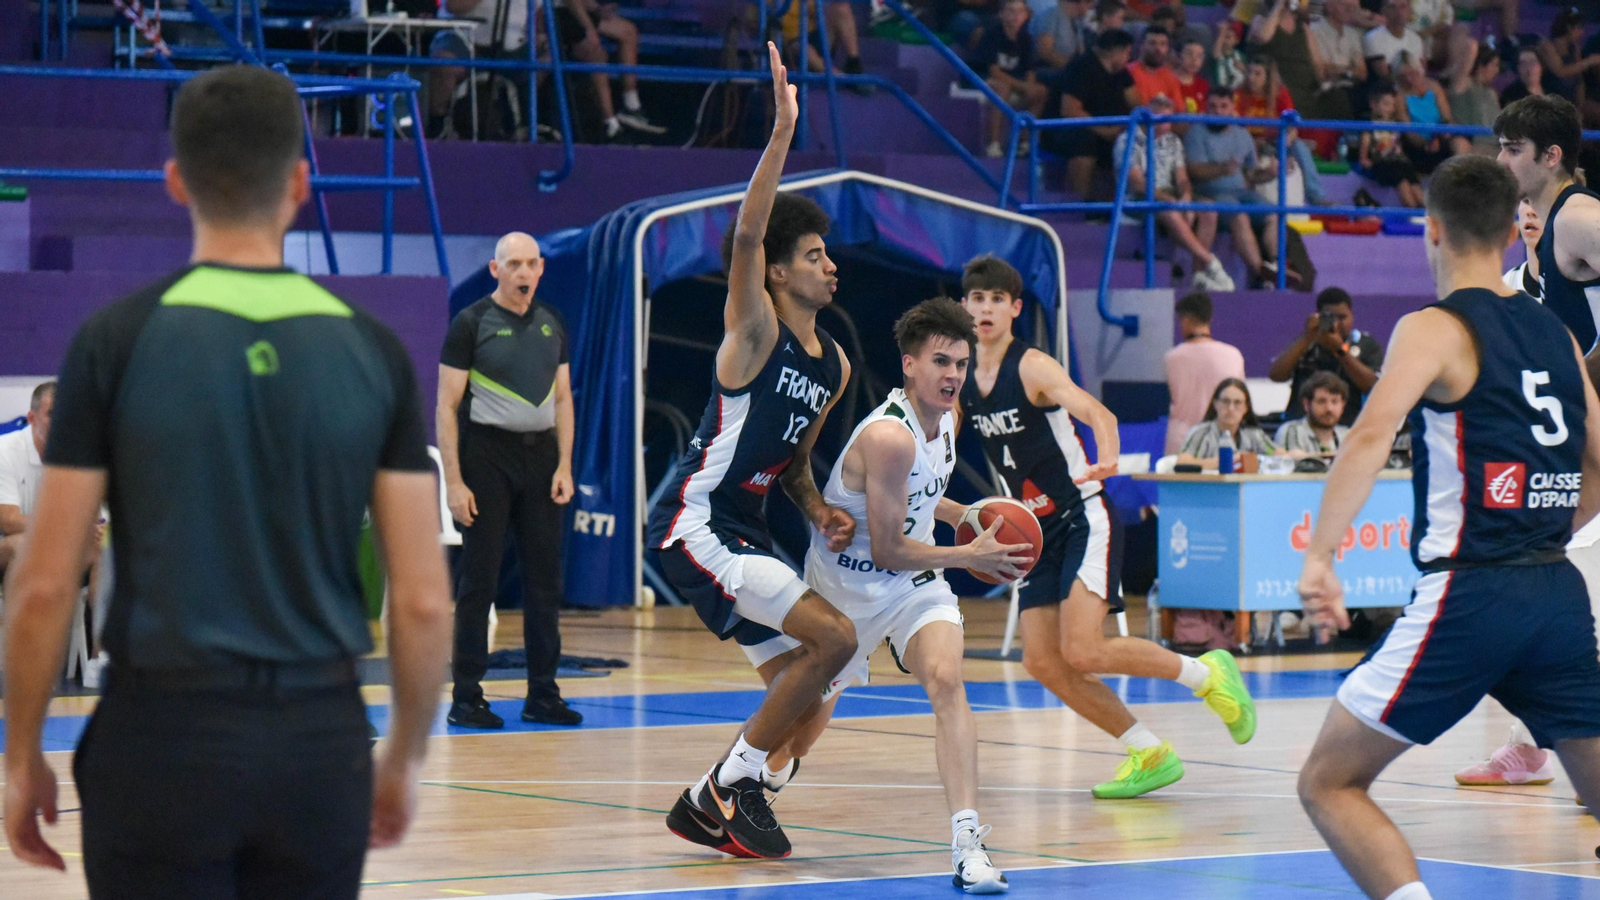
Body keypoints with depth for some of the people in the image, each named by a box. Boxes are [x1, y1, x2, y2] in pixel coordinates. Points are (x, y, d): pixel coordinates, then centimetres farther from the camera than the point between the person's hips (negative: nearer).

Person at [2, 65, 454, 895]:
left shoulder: (119, 340, -6)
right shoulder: (372, 350, 1)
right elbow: (423, 602, 0)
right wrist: (402, 760, 13)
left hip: (165, 734, -2)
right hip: (323, 741, 2)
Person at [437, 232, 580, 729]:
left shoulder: (551, 323, 11)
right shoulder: (472, 323, -5)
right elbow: (446, 406, -7)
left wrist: (564, 467, 4)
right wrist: (454, 481, -13)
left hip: (541, 454, 5)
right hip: (488, 453, -5)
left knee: (545, 577, 6)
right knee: (479, 580, -2)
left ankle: (542, 694, 13)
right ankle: (466, 697, 3)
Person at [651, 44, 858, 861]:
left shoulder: (834, 367, 13)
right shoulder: (754, 327, -10)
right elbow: (747, 233, -28)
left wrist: (820, 510, 3)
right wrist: (783, 129, -35)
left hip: (744, 532, 9)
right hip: (694, 525, -9)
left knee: (803, 705, 8)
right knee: (833, 636, -20)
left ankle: (711, 804, 24)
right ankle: (731, 784, -6)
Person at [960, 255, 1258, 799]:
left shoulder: (1032, 367, -15)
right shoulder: (962, 379, 5)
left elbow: (1097, 413, -30)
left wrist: (1106, 459, -51)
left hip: (1083, 520, -7)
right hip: (1037, 531, 7)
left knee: (1082, 653, -20)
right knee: (1042, 663, -2)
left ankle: (1205, 674, 3)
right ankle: (1148, 754, 11)